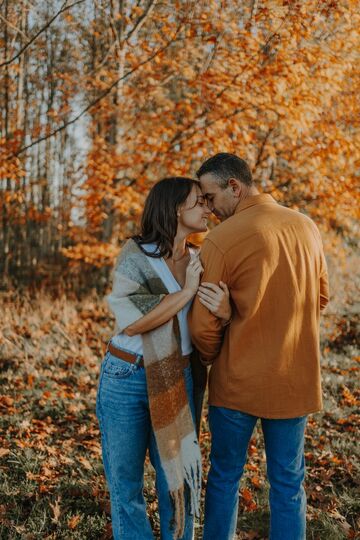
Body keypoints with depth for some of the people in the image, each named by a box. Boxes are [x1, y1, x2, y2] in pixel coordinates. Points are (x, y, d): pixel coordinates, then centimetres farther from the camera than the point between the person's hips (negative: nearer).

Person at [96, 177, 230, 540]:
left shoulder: (200, 262, 4)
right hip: (127, 379, -3)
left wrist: (224, 309, -24)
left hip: (178, 383, 3)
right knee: (125, 481, 9)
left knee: (178, 478, 9)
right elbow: (131, 322, -21)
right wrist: (187, 292, -20)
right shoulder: (135, 255, -10)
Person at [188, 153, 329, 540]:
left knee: (224, 475, 14)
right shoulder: (306, 226, 2)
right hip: (295, 379, 4)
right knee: (287, 482, 15)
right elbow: (320, 298, 13)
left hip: (238, 381, -4)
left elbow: (203, 324, -11)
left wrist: (211, 359, 8)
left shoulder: (221, 239, -15)